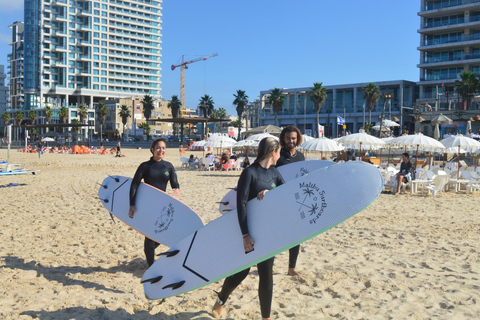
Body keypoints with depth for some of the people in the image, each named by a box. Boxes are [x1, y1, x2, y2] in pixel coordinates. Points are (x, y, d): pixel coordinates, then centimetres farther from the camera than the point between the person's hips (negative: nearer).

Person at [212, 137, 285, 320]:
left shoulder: (273, 172, 5)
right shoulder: (249, 172, -16)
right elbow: (241, 204, -21)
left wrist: (270, 191, -20)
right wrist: (245, 234, -26)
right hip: (250, 229, -5)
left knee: (266, 273, 4)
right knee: (242, 270, 7)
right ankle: (220, 301, 36)